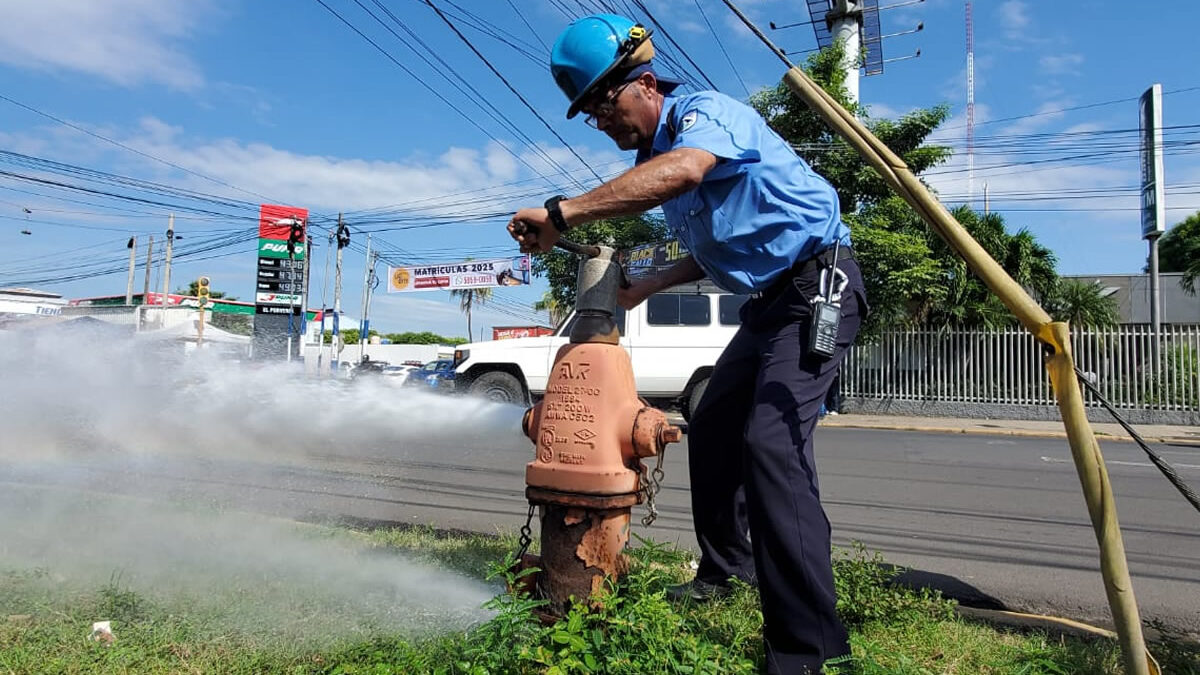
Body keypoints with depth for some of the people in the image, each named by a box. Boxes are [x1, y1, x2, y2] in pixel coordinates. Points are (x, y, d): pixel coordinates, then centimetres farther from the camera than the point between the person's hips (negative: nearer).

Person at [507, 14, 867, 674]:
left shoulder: (704, 111, -14)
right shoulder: (651, 163, 13)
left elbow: (685, 170, -40)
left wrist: (561, 213, -41)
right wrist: (646, 286, 12)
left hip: (817, 281, -10)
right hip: (769, 301, 10)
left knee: (770, 441, -24)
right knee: (710, 431, 13)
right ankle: (724, 568, 31)